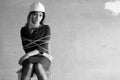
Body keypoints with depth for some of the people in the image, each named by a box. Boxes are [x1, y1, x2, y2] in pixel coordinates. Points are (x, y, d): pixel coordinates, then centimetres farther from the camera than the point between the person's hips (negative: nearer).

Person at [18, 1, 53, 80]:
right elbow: (26, 48, 0)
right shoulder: (23, 30, 6)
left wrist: (28, 55, -18)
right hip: (29, 59, 1)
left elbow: (43, 48, -7)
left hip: (43, 58, -1)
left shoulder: (46, 28, 0)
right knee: (29, 66, -37)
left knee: (38, 67, -38)